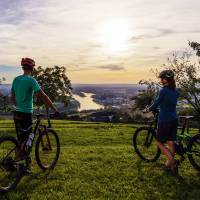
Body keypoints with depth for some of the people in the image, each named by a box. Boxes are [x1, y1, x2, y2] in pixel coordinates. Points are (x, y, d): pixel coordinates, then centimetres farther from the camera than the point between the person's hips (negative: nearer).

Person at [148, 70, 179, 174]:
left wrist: (149, 109, 8)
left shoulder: (163, 91, -17)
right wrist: (154, 108, 24)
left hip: (164, 121, -7)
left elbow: (156, 104, -11)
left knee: (160, 142, 8)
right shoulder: (176, 91, 6)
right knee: (171, 143, 14)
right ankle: (169, 165, 24)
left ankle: (172, 161, -3)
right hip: (174, 120, 7)